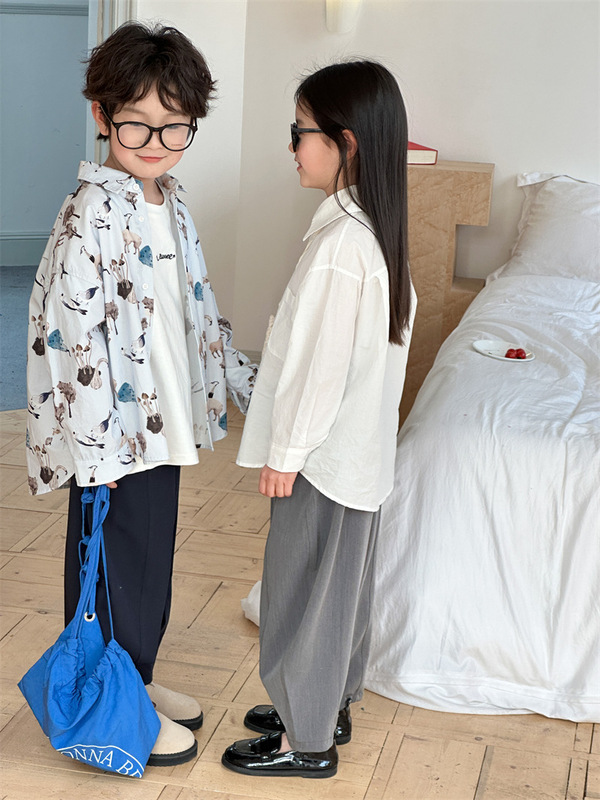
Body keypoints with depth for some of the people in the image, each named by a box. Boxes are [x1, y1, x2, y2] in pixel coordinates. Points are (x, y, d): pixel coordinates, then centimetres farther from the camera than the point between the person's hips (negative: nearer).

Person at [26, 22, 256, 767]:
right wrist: (93, 447, -24)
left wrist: (248, 382, 19)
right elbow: (73, 329, -23)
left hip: (163, 423, 8)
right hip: (112, 432, -8)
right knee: (113, 565, 7)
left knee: (153, 558, 20)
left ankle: (138, 681, 38)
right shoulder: (93, 211, -18)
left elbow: (198, 309, 18)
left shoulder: (170, 202, 8)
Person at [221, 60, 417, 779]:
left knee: (303, 590, 5)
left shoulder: (340, 242, -25)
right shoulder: (377, 227, 5)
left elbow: (323, 359, -24)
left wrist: (286, 452, -14)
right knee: (342, 583, 21)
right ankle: (331, 705, 38)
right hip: (361, 449, 9)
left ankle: (306, 740, 21)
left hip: (323, 454, -9)